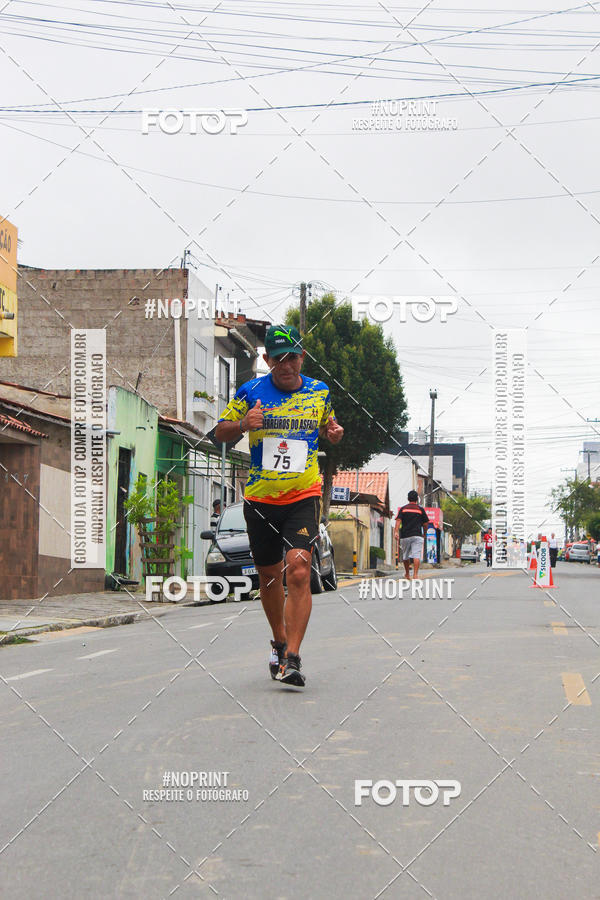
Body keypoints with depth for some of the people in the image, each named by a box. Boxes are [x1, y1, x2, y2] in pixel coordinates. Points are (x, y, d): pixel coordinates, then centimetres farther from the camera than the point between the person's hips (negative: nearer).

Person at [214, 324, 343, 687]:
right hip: (260, 498, 1)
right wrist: (243, 424, -14)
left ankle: (292, 658, -18)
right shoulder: (250, 392, 0)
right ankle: (280, 642, 36)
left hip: (304, 497, -1)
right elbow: (221, 432, 8)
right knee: (269, 576, 13)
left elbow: (329, 426, 22)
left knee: (299, 571, -18)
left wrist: (335, 433, -2)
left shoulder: (319, 392, 5)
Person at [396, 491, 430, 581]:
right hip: (417, 535, -2)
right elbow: (426, 523, 6)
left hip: (405, 535, 2)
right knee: (416, 556, -11)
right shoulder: (420, 509, 5)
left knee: (405, 556, 17)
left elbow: (398, 520, -6)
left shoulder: (402, 509, 8)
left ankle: (407, 574, 30)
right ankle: (415, 574, -25)